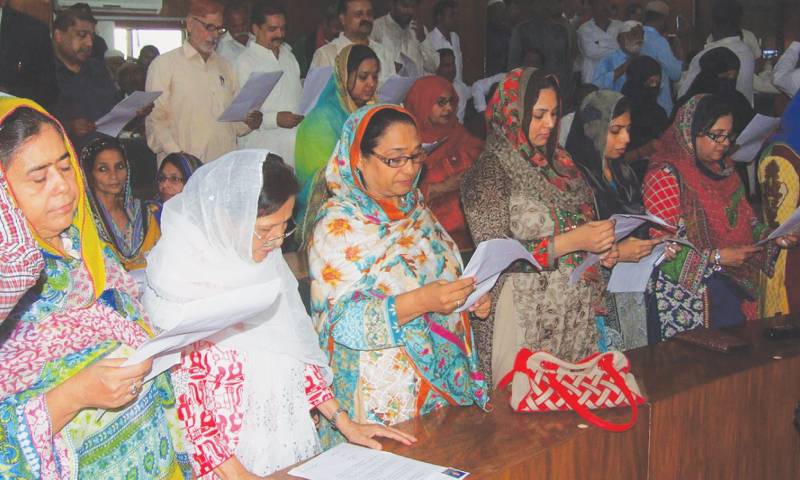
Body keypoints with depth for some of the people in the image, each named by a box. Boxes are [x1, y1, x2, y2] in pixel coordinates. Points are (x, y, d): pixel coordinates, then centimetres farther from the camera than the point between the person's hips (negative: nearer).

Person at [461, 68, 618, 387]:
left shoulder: (558, 162, 11)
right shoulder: (490, 171, -10)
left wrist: (602, 247, 0)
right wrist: (569, 242, -21)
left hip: (576, 310, 6)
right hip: (523, 315, -6)